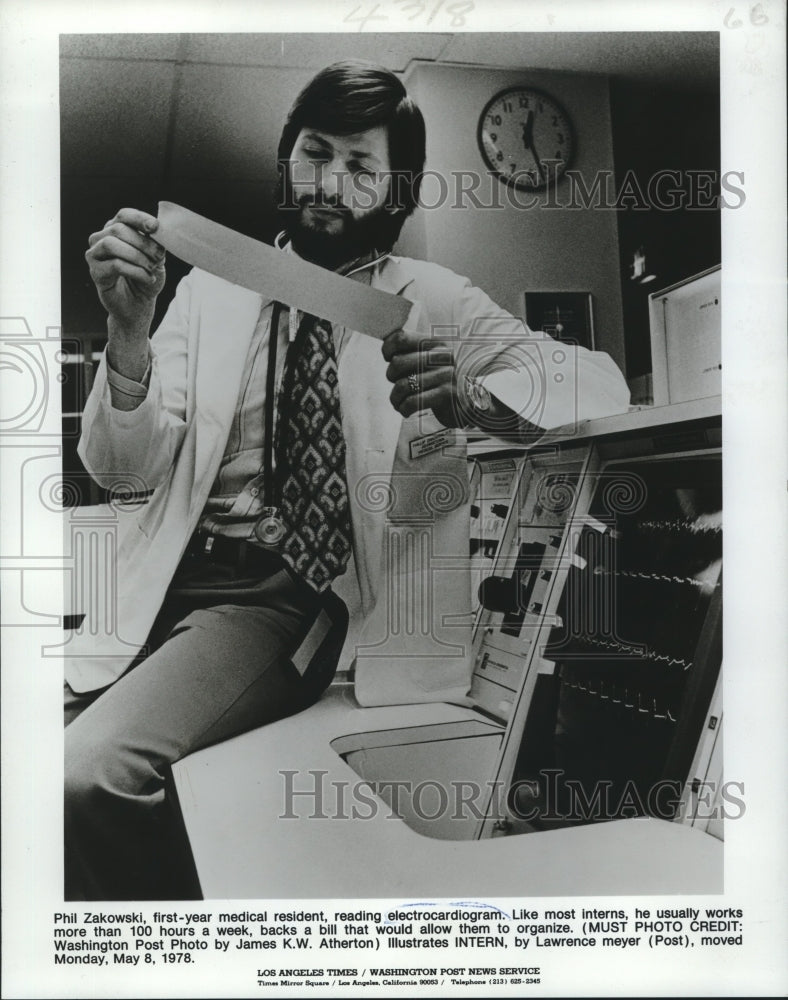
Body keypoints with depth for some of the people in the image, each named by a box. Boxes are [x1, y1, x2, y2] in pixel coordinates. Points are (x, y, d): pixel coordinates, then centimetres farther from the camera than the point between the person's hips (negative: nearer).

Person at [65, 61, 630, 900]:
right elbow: (123, 467, 3)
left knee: (89, 772, -24)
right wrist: (128, 330, -16)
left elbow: (600, 381, -7)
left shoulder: (430, 302, 4)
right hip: (165, 578, 4)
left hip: (284, 601, -4)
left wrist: (472, 397, -28)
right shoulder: (212, 289, 11)